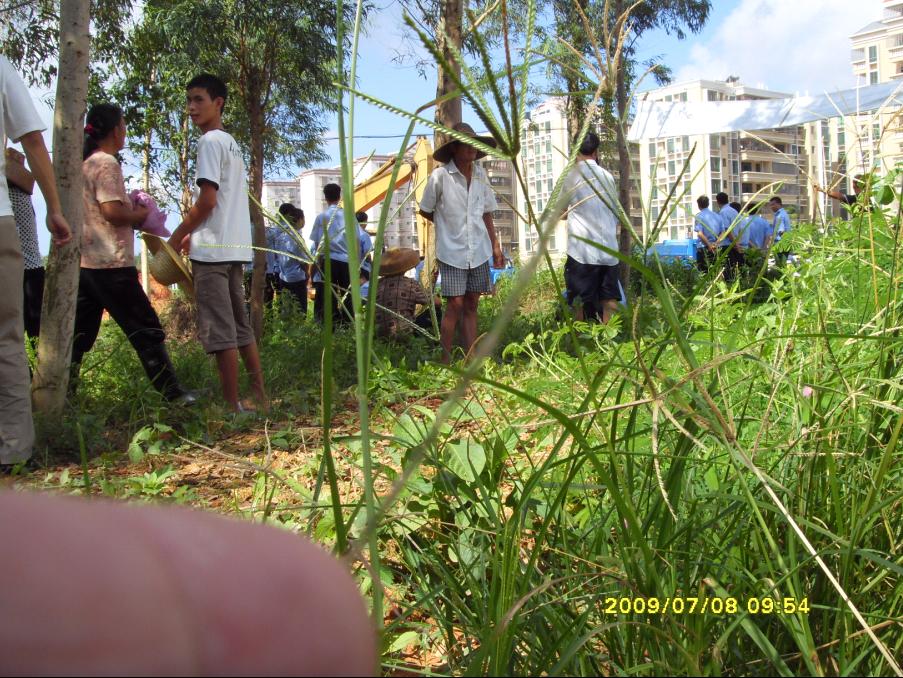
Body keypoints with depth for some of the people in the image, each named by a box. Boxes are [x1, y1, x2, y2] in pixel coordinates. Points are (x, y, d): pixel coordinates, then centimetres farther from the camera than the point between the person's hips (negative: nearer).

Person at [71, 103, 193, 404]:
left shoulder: (84, 163, 17)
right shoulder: (107, 163, -9)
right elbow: (112, 211, -19)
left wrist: (132, 211, 13)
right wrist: (141, 214, -2)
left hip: (84, 262, 9)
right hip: (110, 263, -9)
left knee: (78, 335, 10)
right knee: (146, 331, -3)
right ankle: (173, 394, 0)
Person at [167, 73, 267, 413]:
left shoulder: (210, 141, -9)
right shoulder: (232, 145, 19)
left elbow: (207, 200, -16)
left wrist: (177, 237, -5)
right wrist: (192, 236, 20)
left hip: (212, 249, -9)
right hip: (234, 247, 9)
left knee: (219, 330, -7)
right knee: (240, 325, 14)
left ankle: (232, 405, -4)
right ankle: (260, 397, 18)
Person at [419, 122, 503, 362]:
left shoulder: (480, 174, 6)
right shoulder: (440, 176, -9)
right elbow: (425, 211, 2)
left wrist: (495, 245, 12)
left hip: (479, 251, 5)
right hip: (452, 252, -5)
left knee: (471, 305, 8)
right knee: (455, 305, -6)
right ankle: (444, 361, 5)